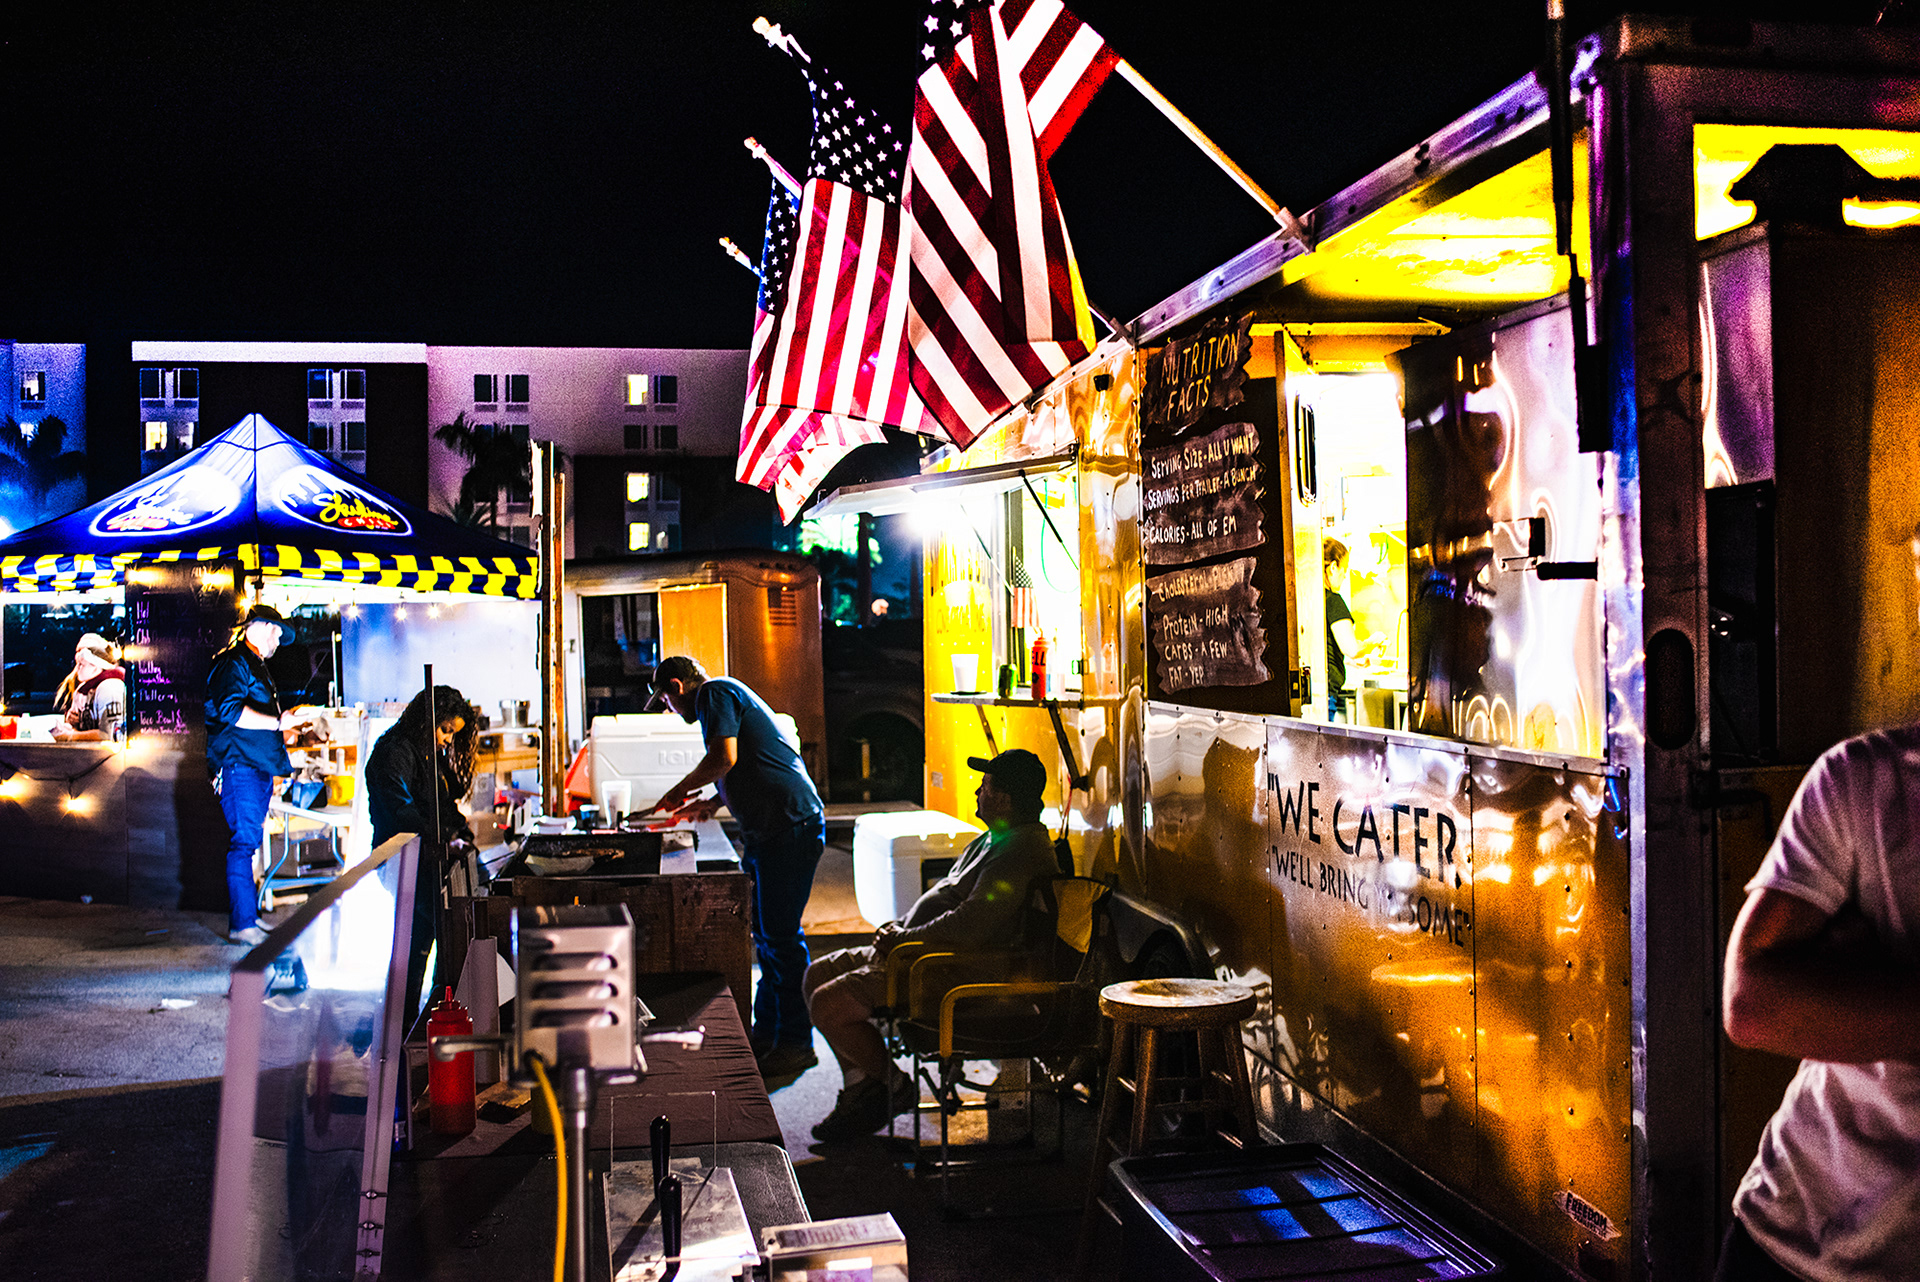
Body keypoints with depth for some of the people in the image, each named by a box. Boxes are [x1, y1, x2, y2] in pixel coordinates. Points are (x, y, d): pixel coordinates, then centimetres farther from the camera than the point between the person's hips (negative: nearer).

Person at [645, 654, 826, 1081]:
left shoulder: (715, 693, -5)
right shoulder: (730, 694, 25)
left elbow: (723, 758, -19)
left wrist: (681, 789, -4)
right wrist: (714, 803, 34)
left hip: (789, 827, -11)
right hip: (769, 830, 11)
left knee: (780, 935, -7)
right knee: (766, 932, 16)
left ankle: (796, 1043, 0)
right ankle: (767, 1032, 25)